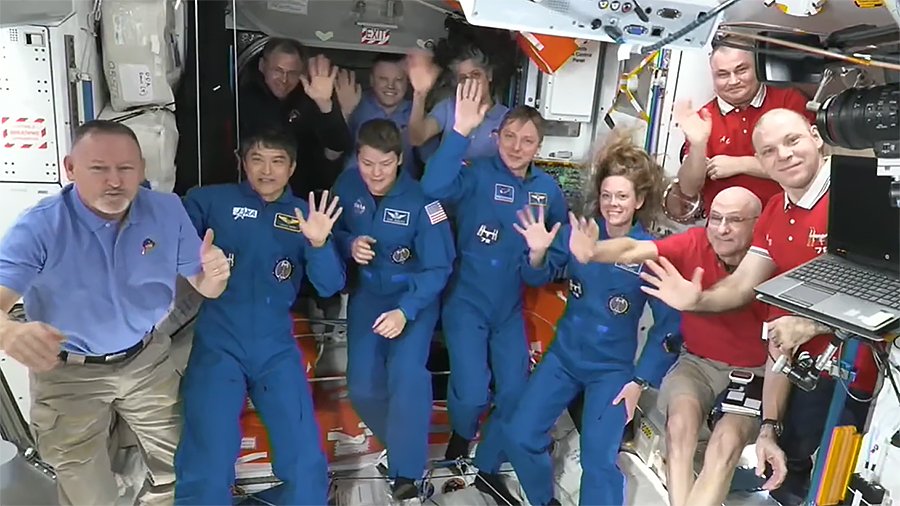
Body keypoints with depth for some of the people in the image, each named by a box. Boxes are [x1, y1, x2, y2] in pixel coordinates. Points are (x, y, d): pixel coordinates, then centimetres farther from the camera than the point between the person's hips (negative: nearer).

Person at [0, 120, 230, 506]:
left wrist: (213, 275, -29)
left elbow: (203, 287, -4)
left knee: (180, 468, 16)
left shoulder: (167, 211, -11)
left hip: (146, 360, 3)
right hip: (68, 373, -3)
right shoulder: (40, 226, -21)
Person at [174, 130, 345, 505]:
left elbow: (330, 286, -1)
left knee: (307, 466, 7)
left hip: (276, 351, 2)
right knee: (206, 472, -1)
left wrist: (318, 243, -19)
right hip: (217, 349, -2)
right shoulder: (209, 201, 0)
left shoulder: (304, 214, 6)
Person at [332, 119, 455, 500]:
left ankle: (407, 472, -7)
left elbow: (438, 268, -20)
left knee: (407, 372, -24)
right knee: (362, 386, -3)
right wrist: (349, 245, -18)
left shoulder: (421, 199, -23)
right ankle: (403, 443, 25)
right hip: (368, 293, 4)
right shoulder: (347, 185, -10)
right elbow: (335, 233, 6)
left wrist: (404, 311, -32)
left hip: (415, 296, -4)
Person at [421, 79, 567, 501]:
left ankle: (486, 469, 32)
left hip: (510, 308, 4)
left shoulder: (547, 188, 2)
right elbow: (433, 188, -34)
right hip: (466, 303, -4)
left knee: (514, 394, 6)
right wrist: (460, 131, -40)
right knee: (472, 394, -12)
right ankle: (461, 435, 27)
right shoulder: (479, 174, -12)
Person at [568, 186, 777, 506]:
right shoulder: (693, 244, -13)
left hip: (751, 373, -1)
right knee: (680, 422, -27)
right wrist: (593, 251, -53)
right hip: (697, 363, 1)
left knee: (727, 441, -26)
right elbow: (635, 250, -30)